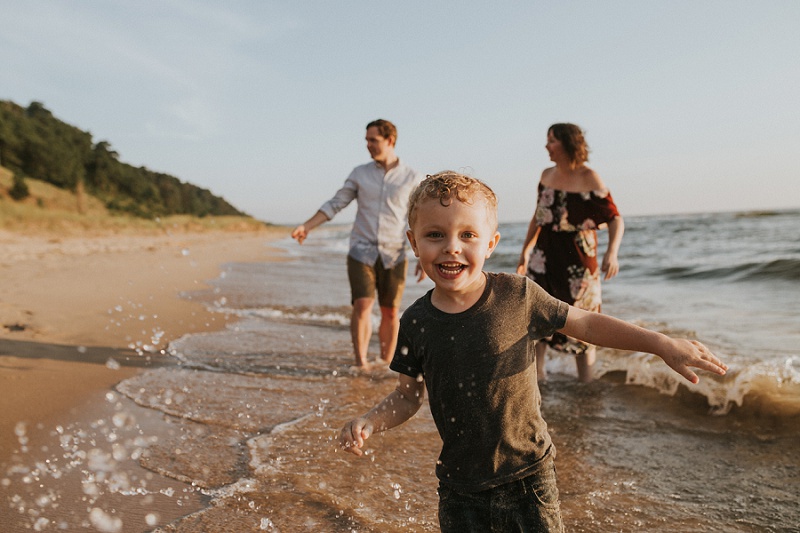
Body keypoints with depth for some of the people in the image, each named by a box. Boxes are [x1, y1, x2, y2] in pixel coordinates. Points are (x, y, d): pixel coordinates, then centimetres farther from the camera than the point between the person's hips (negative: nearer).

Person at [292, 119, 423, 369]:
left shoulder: (412, 178, 3)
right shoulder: (359, 174, 7)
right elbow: (335, 204, 8)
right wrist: (306, 226, -2)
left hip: (393, 255, 0)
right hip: (361, 251, 0)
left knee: (391, 312, 4)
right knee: (362, 305, -13)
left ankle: (386, 365, 17)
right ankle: (360, 362, -4)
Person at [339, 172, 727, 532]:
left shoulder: (517, 295, -11)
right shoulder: (416, 323, -7)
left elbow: (584, 324, 1)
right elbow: (409, 396, 5)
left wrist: (662, 344, -4)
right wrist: (368, 422, -12)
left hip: (528, 476, -1)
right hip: (460, 488, 2)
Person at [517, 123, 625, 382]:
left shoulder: (589, 179, -11)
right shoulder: (547, 175, 6)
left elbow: (616, 219, -12)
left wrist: (612, 252, -28)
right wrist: (525, 251, 18)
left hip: (577, 261, -5)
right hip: (545, 255, 5)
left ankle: (586, 387, 19)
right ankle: (537, 376, 17)